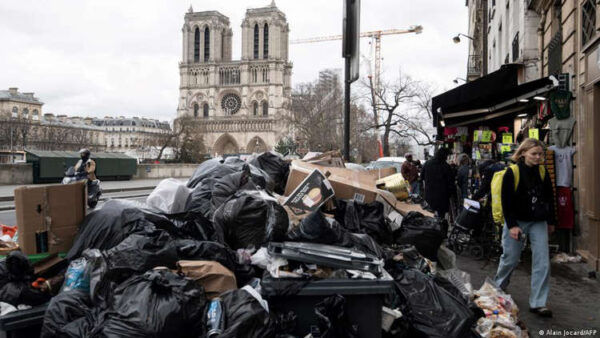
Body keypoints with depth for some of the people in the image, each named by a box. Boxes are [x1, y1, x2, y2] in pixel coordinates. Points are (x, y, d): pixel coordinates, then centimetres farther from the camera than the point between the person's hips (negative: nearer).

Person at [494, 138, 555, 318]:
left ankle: (537, 303, 5)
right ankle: (497, 288, 32)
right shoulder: (512, 172, -11)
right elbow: (506, 201, -12)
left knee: (542, 262, -3)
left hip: (538, 223, 4)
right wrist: (512, 225, -15)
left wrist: (550, 221, 14)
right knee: (510, 259, 6)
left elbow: (549, 198, 13)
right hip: (516, 222, -4)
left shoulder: (542, 172, 4)